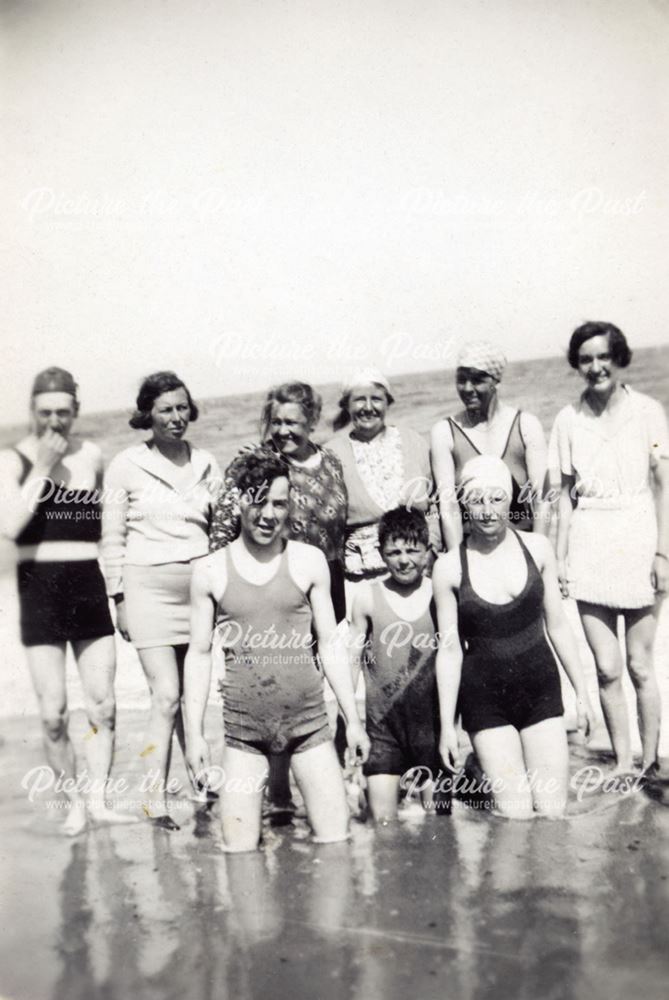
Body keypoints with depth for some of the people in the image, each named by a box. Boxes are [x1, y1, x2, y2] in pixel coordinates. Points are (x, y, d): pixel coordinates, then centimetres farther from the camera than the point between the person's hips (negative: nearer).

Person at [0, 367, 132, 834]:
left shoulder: (92, 456, 5)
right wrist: (41, 468, -14)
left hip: (90, 585, 2)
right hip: (40, 588, -2)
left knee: (103, 703, 2)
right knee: (53, 712, 0)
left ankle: (98, 797, 16)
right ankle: (74, 800, 18)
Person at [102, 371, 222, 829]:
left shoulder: (206, 464, 11)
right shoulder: (126, 466, 2)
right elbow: (113, 536, 3)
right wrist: (119, 597, -1)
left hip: (200, 586, 3)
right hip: (150, 588, -3)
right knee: (167, 696, -9)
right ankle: (155, 798, 1)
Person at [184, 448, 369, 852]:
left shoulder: (309, 561, 1)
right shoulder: (211, 571, 0)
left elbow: (330, 642, 5)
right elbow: (199, 654, 4)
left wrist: (354, 719, 4)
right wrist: (194, 733, 1)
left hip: (308, 719, 0)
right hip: (243, 728, 0)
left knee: (337, 839, 1)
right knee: (240, 848, 1)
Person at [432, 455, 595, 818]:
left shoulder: (536, 547, -1)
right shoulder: (449, 567, -7)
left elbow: (557, 625, 7)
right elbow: (449, 650, -4)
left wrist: (581, 692, 9)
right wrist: (447, 724, -3)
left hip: (540, 689, 2)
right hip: (485, 698, -2)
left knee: (553, 810, 2)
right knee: (515, 814, -4)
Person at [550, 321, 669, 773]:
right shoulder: (569, 419, 5)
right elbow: (566, 493, 8)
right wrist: (560, 557, 5)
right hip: (589, 546, 2)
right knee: (607, 669, 3)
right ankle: (623, 765, 17)